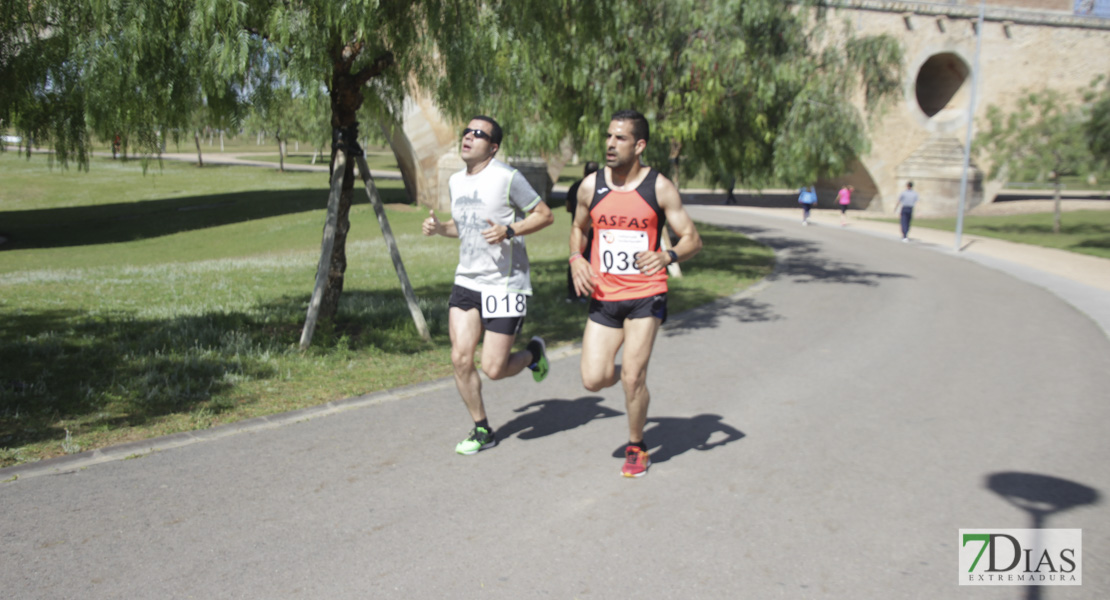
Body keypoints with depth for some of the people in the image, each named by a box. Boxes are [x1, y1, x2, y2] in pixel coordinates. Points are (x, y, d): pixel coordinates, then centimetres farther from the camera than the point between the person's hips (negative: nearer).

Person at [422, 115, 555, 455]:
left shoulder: (506, 178, -11)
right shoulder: (456, 182, 11)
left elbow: (545, 215, -6)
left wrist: (509, 231, -21)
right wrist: (439, 227, 4)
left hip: (506, 285, -6)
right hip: (466, 281, 6)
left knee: (493, 370, -6)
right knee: (461, 358, -4)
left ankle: (534, 352, 28)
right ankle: (482, 431, 15)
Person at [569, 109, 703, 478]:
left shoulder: (660, 188, -5)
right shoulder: (591, 186, 3)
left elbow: (693, 239, -2)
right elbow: (578, 229, 20)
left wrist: (667, 256, -24)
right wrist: (576, 259, -1)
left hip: (645, 295, -3)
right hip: (604, 296, 3)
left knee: (632, 378, -7)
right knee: (593, 380, -6)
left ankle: (637, 448, 19)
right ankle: (625, 375, 31)